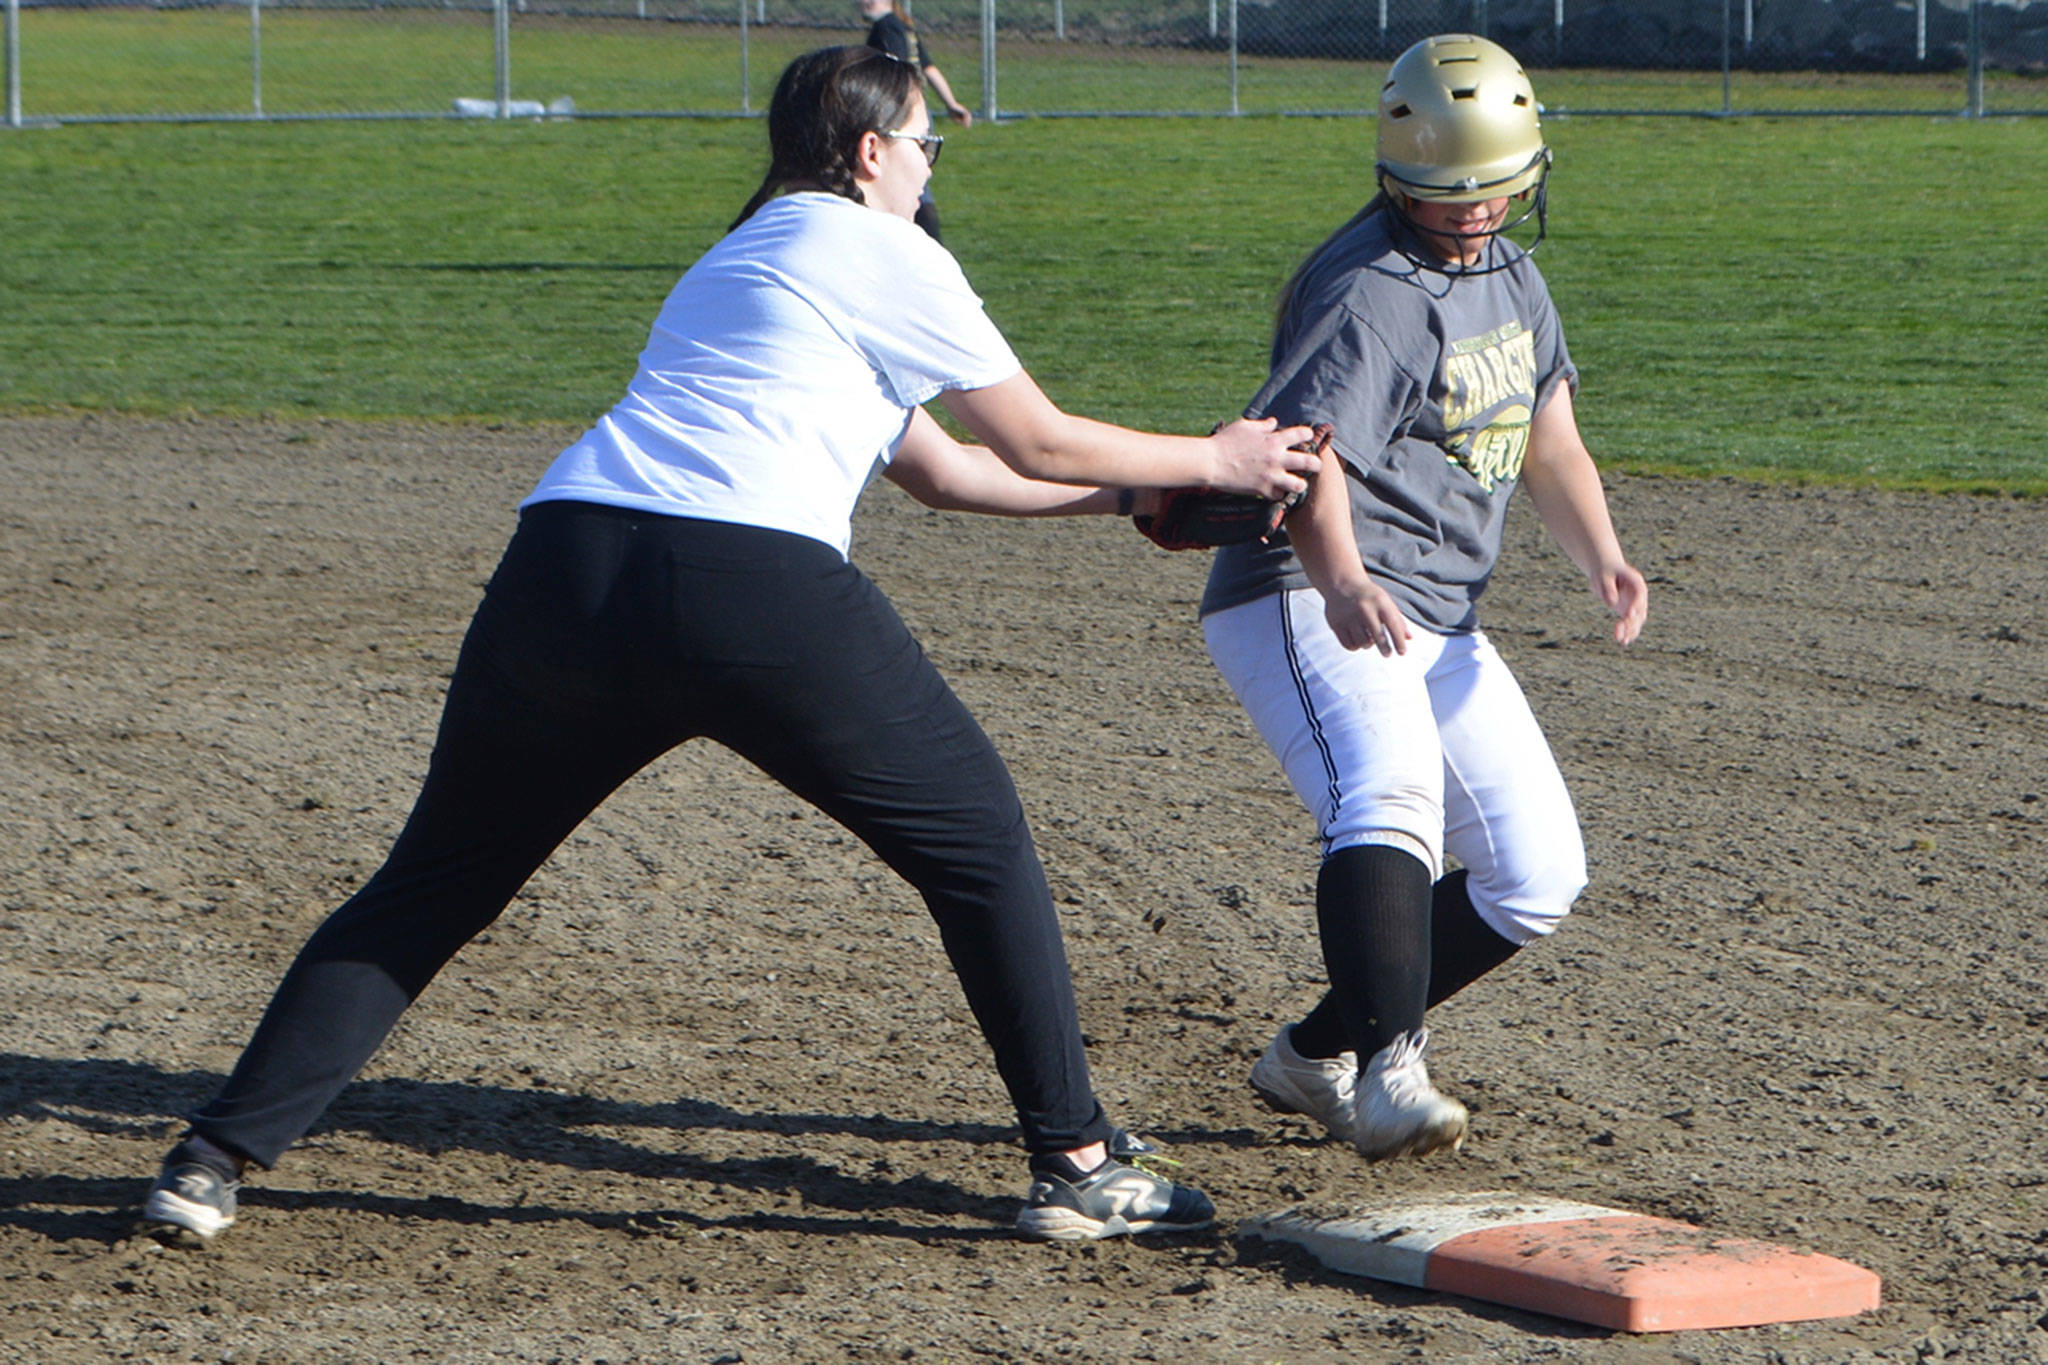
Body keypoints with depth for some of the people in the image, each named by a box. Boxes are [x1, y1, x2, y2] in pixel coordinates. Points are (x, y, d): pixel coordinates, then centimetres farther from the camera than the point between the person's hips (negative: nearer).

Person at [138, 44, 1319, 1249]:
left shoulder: (741, 259, 34)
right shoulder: (884, 254, 11)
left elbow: (942, 471, 39)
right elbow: (1041, 444, 15)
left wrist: (1130, 495, 43)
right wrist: (1212, 462, 29)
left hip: (562, 571, 6)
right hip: (755, 582, -6)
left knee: (437, 880, 16)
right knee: (978, 844, 12)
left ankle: (216, 1160, 9)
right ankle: (1077, 1164, 12)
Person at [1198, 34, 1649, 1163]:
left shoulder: (1510, 274, 12)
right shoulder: (1371, 293, -16)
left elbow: (1548, 445, 16)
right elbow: (1309, 451, -31)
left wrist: (1600, 558, -5)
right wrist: (1343, 585, -51)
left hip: (1441, 627, 9)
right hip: (1309, 601, -9)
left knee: (1538, 876, 7)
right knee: (1391, 788, -36)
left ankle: (1317, 1058, 18)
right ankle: (1391, 1074, -49)